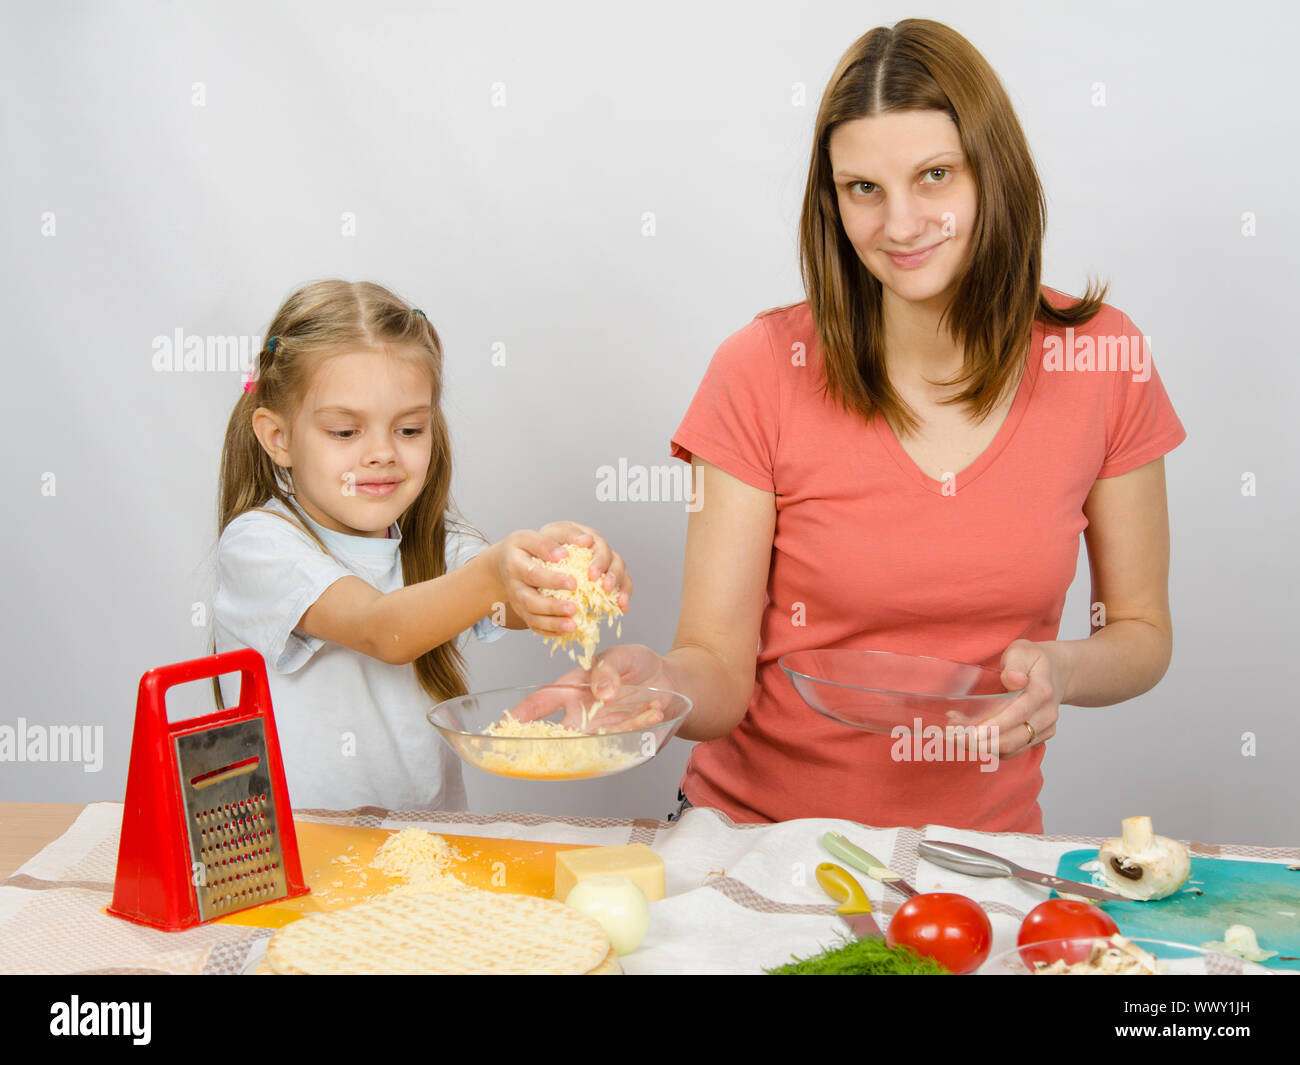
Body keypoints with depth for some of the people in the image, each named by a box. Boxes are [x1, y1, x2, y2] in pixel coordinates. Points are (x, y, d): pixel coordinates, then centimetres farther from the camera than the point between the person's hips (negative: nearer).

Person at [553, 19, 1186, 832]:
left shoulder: (1103, 360, -5)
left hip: (979, 836, 2)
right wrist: (660, 684, -31)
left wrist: (1060, 671, -15)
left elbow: (1142, 633, 6)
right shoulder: (764, 370, -10)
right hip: (759, 820, -1)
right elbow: (720, 667, -10)